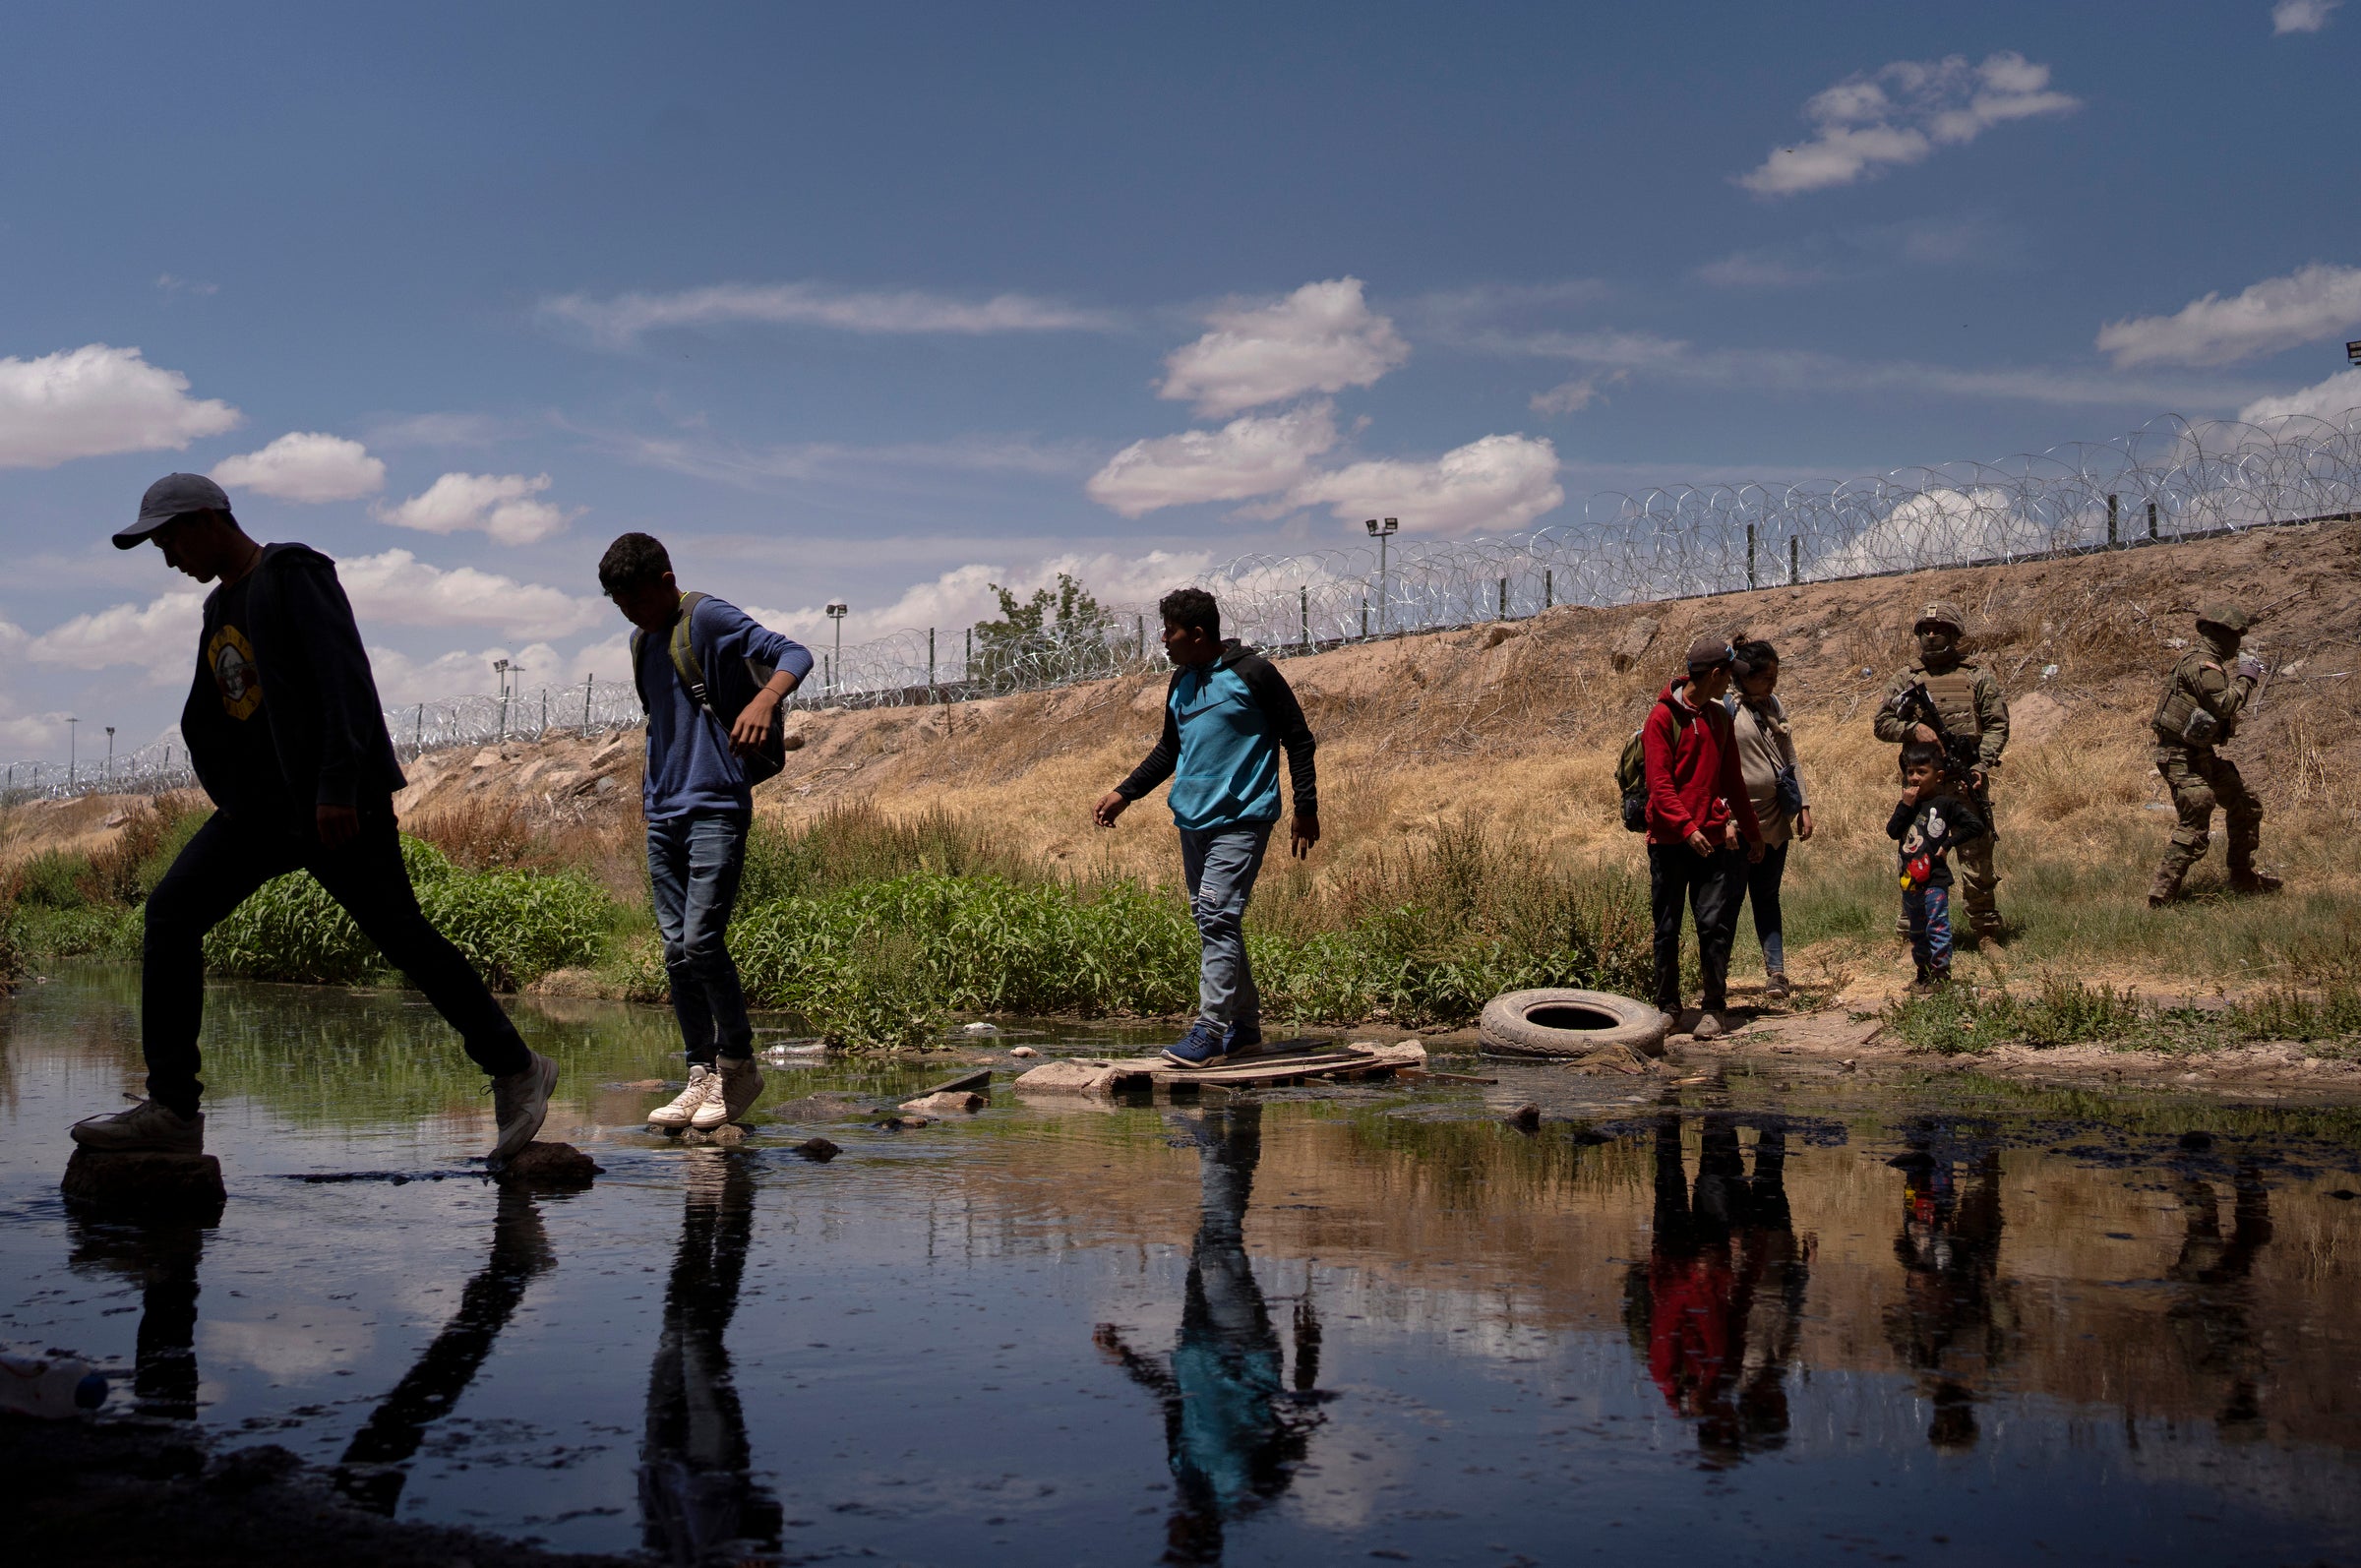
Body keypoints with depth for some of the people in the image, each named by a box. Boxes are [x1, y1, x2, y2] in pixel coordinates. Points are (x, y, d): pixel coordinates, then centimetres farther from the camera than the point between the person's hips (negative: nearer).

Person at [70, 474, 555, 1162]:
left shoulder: (293, 573, -6)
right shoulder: (220, 605, 20)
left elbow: (344, 678, -18)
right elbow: (205, 725, 25)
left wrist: (338, 787, -26)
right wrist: (238, 806, 14)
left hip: (340, 802, -8)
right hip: (263, 803, 8)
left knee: (401, 937, -6)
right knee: (171, 912, -4)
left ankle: (515, 1070, 7)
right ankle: (172, 1111, -5)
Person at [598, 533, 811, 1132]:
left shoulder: (708, 619, -6)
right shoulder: (640, 643, 18)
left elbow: (794, 654, -17)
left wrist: (763, 700, -36)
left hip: (716, 809, -8)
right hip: (663, 814, 8)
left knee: (702, 942, -14)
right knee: (677, 953, 4)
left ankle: (739, 1064, 3)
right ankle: (702, 1076, 10)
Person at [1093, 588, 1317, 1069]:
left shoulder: (1253, 673, -8)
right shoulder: (1180, 683, 14)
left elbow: (1298, 740, -4)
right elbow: (1169, 750, 26)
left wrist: (1306, 808, -8)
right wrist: (1125, 793, 16)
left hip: (1241, 818, -8)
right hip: (1193, 818, 8)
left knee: (1217, 917, -17)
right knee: (1213, 922, 10)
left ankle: (1210, 1032, -19)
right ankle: (1245, 1026, 20)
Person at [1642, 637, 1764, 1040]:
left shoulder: (1720, 717, 14)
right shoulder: (1663, 716, -6)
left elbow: (1732, 780, 22)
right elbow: (1659, 782, -12)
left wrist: (1753, 831, 25)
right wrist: (1687, 827, -23)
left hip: (1712, 840, 4)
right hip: (1669, 841, -4)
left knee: (1714, 924, -3)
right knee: (1667, 929, 4)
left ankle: (1713, 1009, 4)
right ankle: (1667, 1007, 14)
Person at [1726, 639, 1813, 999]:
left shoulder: (1773, 705, 11)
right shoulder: (1726, 710, -10)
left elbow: (1790, 760, 18)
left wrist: (1802, 806, 11)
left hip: (1775, 819, 6)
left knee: (1767, 898, 9)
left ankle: (1776, 972, 10)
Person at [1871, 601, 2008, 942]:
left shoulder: (1977, 677, 7)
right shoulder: (1905, 681, 11)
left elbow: (1997, 725, 3)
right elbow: (1882, 723, 6)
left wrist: (1982, 765, -11)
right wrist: (1913, 729, -14)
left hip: (1967, 783, -1)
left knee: (1978, 866, 3)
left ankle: (1988, 936, 15)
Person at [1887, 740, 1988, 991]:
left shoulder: (1946, 804, -7)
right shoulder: (1907, 802, 7)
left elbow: (1976, 826, -10)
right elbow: (1892, 832, -5)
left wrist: (1949, 843, -11)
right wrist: (1905, 805, -13)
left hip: (1935, 878, -6)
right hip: (1910, 877, 6)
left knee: (1937, 926, -7)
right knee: (1917, 930, 14)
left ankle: (1940, 972, -3)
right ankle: (1923, 972, 24)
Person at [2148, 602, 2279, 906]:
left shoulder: (2208, 662, 14)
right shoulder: (2201, 665, -18)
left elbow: (2219, 701, 26)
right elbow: (2226, 704, -26)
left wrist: (2240, 673, 17)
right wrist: (2245, 678, -11)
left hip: (2203, 754, 11)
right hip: (2182, 756, -11)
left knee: (2247, 806, 18)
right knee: (2194, 830, -13)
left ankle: (2244, 877, 31)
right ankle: (2160, 898, -11)